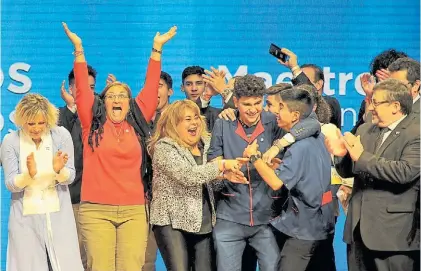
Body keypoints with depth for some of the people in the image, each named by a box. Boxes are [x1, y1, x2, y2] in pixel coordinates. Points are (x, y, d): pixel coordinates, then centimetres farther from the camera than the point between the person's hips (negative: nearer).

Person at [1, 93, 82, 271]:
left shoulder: (61, 135, -6)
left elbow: (69, 177, -5)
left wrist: (59, 170, -27)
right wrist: (29, 174, -28)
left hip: (59, 215, 0)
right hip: (25, 217, 0)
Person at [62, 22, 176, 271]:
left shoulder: (137, 122, 10)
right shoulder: (92, 122, 7)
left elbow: (151, 86, 9)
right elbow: (82, 87, 2)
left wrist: (157, 48, 8)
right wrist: (78, 49, -2)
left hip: (134, 210, 1)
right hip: (96, 210, -1)